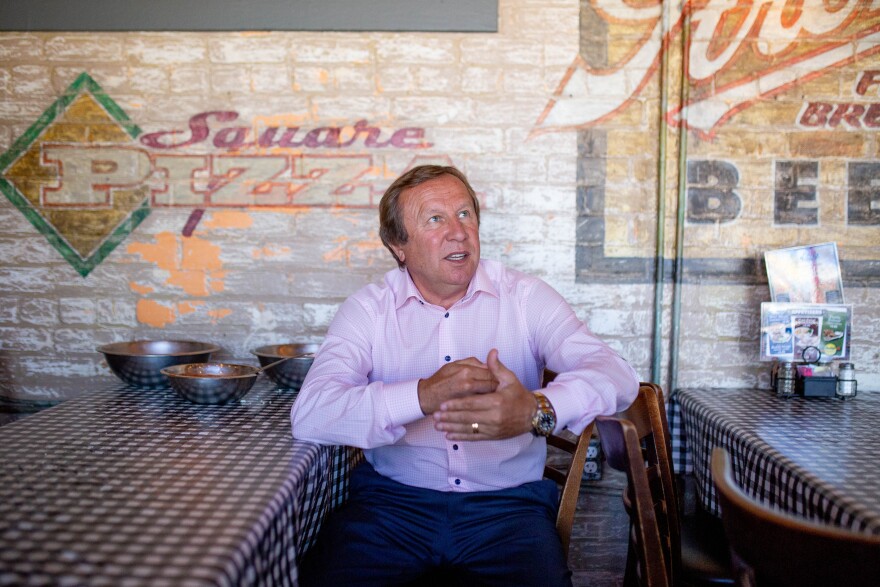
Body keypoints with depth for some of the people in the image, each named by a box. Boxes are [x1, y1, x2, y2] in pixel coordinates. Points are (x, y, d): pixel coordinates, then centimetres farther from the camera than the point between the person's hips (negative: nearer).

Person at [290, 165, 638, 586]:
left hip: (508, 503, 1)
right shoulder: (368, 309, 0)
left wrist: (535, 411, -32)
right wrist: (424, 395, -27)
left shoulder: (525, 297, 1)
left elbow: (616, 375, -12)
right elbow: (309, 415, -14)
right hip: (391, 501, 0)